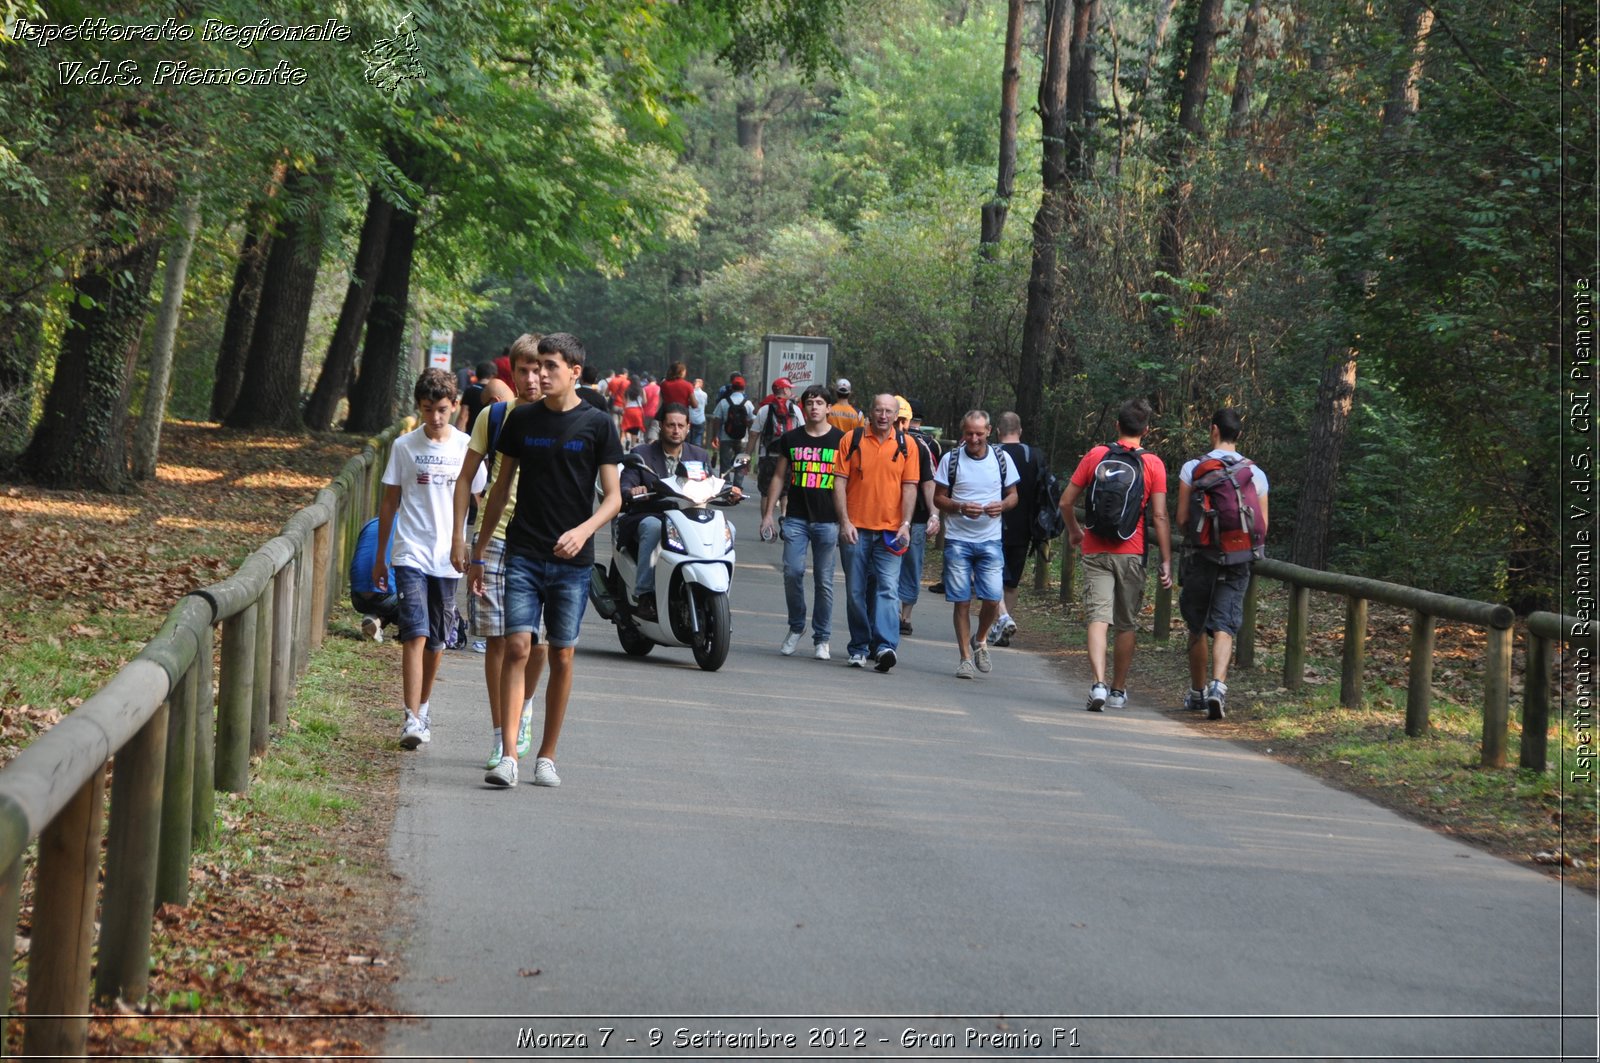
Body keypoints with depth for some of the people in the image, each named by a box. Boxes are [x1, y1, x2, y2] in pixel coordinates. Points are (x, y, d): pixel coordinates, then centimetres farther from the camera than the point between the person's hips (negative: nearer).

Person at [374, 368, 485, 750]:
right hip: (412, 556, -2)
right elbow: (390, 503, 7)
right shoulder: (405, 446, 1)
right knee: (415, 635, -14)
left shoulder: (466, 447, 4)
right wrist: (380, 556, 8)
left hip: (448, 558, 2)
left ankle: (424, 708, 28)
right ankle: (412, 720, -18)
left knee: (436, 641, 11)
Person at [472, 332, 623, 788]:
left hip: (572, 561, -1)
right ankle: (508, 755, -13)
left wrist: (584, 530, -21)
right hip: (523, 555, 1)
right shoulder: (521, 419, 6)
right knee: (517, 647, -10)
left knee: (562, 656, 5)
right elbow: (502, 485, 15)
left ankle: (547, 756, 15)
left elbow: (613, 496, -2)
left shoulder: (597, 425, -1)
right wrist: (481, 543, 15)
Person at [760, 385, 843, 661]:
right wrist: (769, 513, 7)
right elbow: (779, 477, 14)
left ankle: (822, 638, 9)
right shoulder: (791, 439, 9)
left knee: (823, 581, 1)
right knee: (792, 572, -8)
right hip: (796, 518, 2)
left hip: (827, 521, -2)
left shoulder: (841, 440, 4)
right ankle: (796, 627, 12)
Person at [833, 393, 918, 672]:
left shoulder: (906, 445, 5)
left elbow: (909, 486, 5)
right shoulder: (851, 440, 4)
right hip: (856, 529, 1)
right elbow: (839, 481, 2)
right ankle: (860, 647, 14)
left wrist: (905, 524, -5)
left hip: (890, 531, -1)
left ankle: (885, 645, -20)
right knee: (856, 591, 6)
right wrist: (844, 521, -6)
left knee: (887, 588, -12)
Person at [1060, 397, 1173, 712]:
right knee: (1126, 625, 13)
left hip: (1095, 551, 0)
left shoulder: (1096, 455, 1)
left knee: (1098, 619, -6)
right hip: (1131, 554, 0)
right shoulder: (1153, 464, -3)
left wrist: (1074, 531, 22)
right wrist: (1166, 561, -1)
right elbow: (1159, 516, -6)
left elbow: (1065, 502, 3)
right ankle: (1118, 691, 21)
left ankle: (1098, 684, -24)